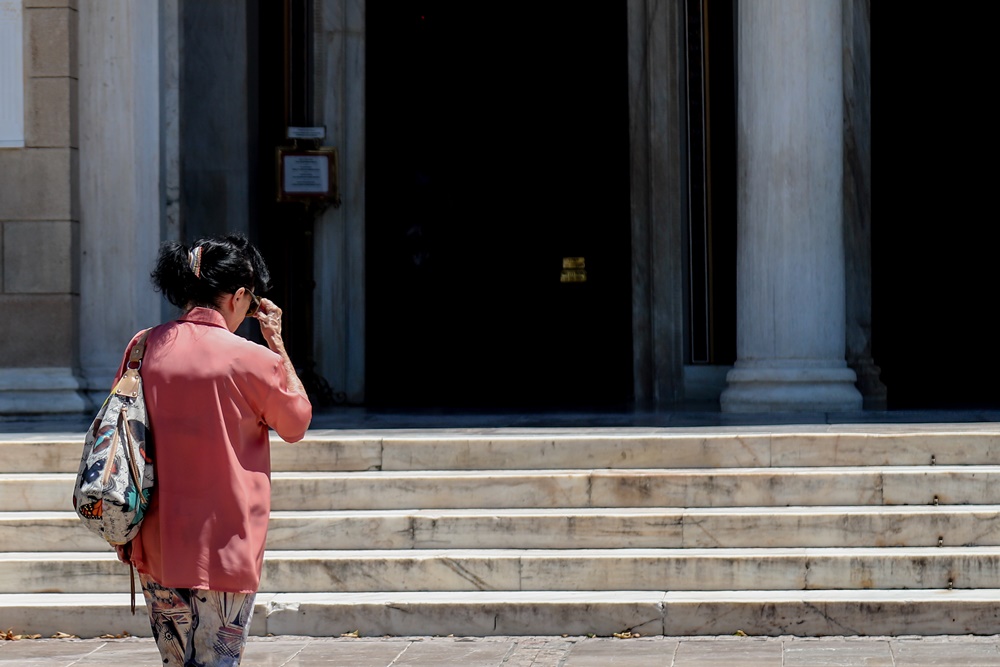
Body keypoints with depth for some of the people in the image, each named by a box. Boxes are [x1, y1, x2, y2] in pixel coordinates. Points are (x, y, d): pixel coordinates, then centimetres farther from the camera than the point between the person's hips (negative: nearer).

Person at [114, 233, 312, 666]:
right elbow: (297, 423, 5)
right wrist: (277, 343, 8)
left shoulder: (145, 349, 2)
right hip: (223, 547, -5)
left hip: (156, 545, 5)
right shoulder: (252, 359, -13)